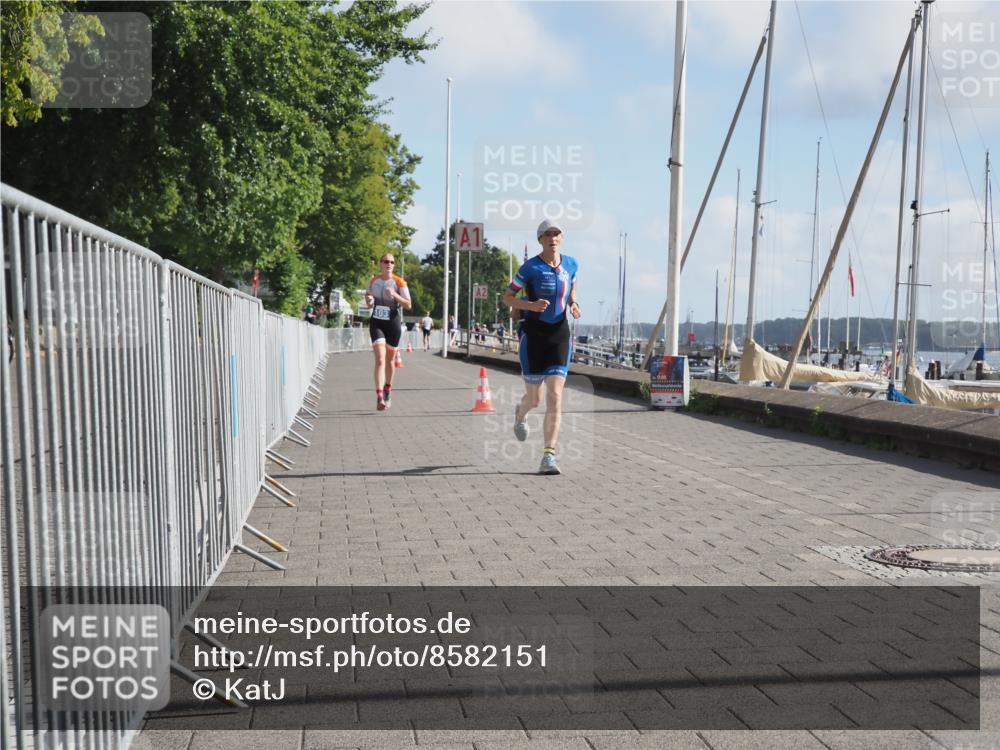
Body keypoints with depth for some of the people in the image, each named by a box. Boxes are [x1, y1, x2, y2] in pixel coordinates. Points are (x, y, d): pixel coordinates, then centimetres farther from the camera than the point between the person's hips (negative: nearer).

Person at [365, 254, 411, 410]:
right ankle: (379, 397, -23)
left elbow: (408, 305, -8)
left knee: (389, 359, 13)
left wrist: (395, 295, -23)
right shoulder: (374, 280, 5)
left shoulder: (399, 282, -4)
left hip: (393, 323, 0)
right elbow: (367, 296, 20)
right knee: (380, 359, -15)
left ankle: (388, 391, 37)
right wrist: (368, 301, -4)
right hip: (376, 322, 0)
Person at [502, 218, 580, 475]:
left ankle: (548, 456, -8)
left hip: (560, 334, 2)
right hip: (534, 334, -2)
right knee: (534, 398, 8)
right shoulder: (531, 267, -7)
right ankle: (520, 415, 47)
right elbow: (507, 297, -2)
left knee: (555, 398, -10)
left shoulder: (571, 264, 6)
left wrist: (573, 305, 1)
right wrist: (531, 305, -20)